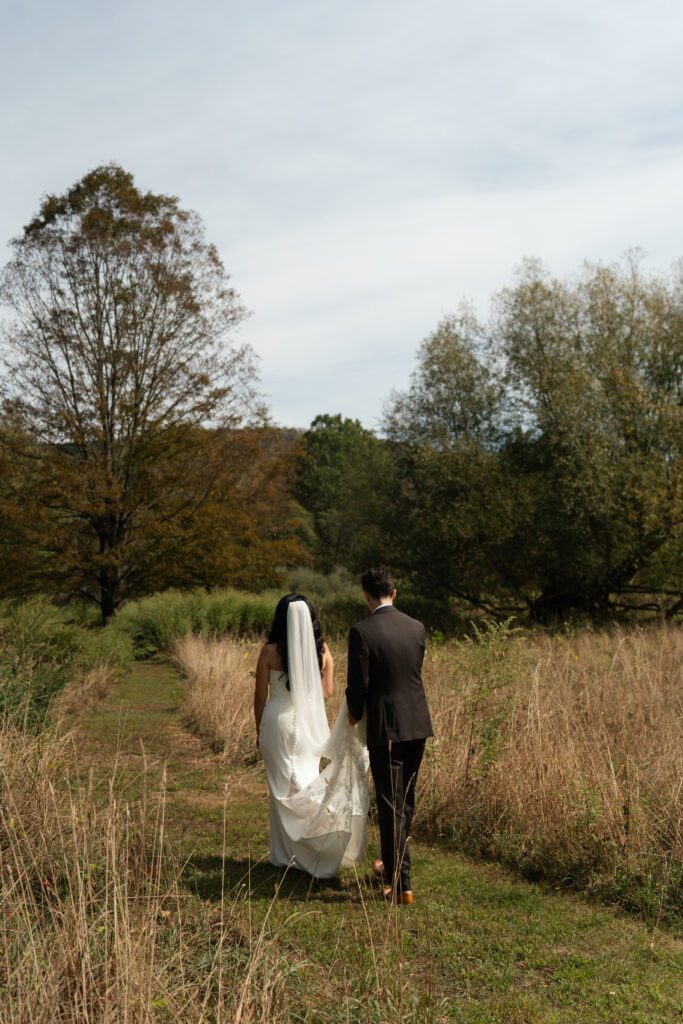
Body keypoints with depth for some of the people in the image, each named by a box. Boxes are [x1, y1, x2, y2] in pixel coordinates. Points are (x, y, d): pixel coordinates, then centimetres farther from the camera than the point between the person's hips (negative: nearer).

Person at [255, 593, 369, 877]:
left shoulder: (270, 651, -9)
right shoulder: (322, 650, -2)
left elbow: (260, 696, -3)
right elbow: (327, 691, 4)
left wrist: (259, 731, 8)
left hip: (279, 720, -2)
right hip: (312, 722, 3)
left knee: (283, 788, 9)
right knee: (307, 783, 15)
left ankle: (285, 854, 15)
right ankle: (308, 850, 11)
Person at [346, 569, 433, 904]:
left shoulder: (362, 631, -14)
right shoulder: (417, 628, 3)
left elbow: (358, 683, -13)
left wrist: (355, 713, 7)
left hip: (385, 727, -6)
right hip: (417, 724, 6)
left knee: (390, 804, 2)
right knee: (406, 800, 20)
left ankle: (401, 884, 5)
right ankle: (393, 864, 37)